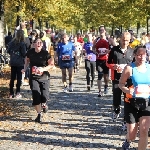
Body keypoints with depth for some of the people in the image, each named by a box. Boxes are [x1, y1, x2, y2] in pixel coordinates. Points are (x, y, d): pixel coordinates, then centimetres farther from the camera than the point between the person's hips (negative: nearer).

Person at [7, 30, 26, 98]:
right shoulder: (22, 43, -13)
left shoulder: (12, 42, 0)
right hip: (20, 63, -4)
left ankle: (11, 93, 12)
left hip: (12, 62, 4)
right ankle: (17, 93, 4)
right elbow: (24, 53, -12)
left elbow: (8, 51, 6)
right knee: (19, 78, 4)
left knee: (12, 78, 10)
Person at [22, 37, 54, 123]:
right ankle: (39, 114, 8)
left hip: (44, 77, -1)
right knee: (36, 96, -8)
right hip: (33, 77, 1)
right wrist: (25, 69, 3)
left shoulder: (45, 53, -9)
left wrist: (43, 69, -17)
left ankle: (44, 104, 29)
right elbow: (27, 60, 18)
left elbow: (52, 64, -3)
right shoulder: (30, 52, -2)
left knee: (45, 96, -10)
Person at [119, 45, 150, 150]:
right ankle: (127, 142, 41)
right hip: (132, 103, -2)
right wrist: (127, 90, -24)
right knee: (132, 135, 5)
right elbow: (121, 84, -4)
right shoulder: (130, 68, -8)